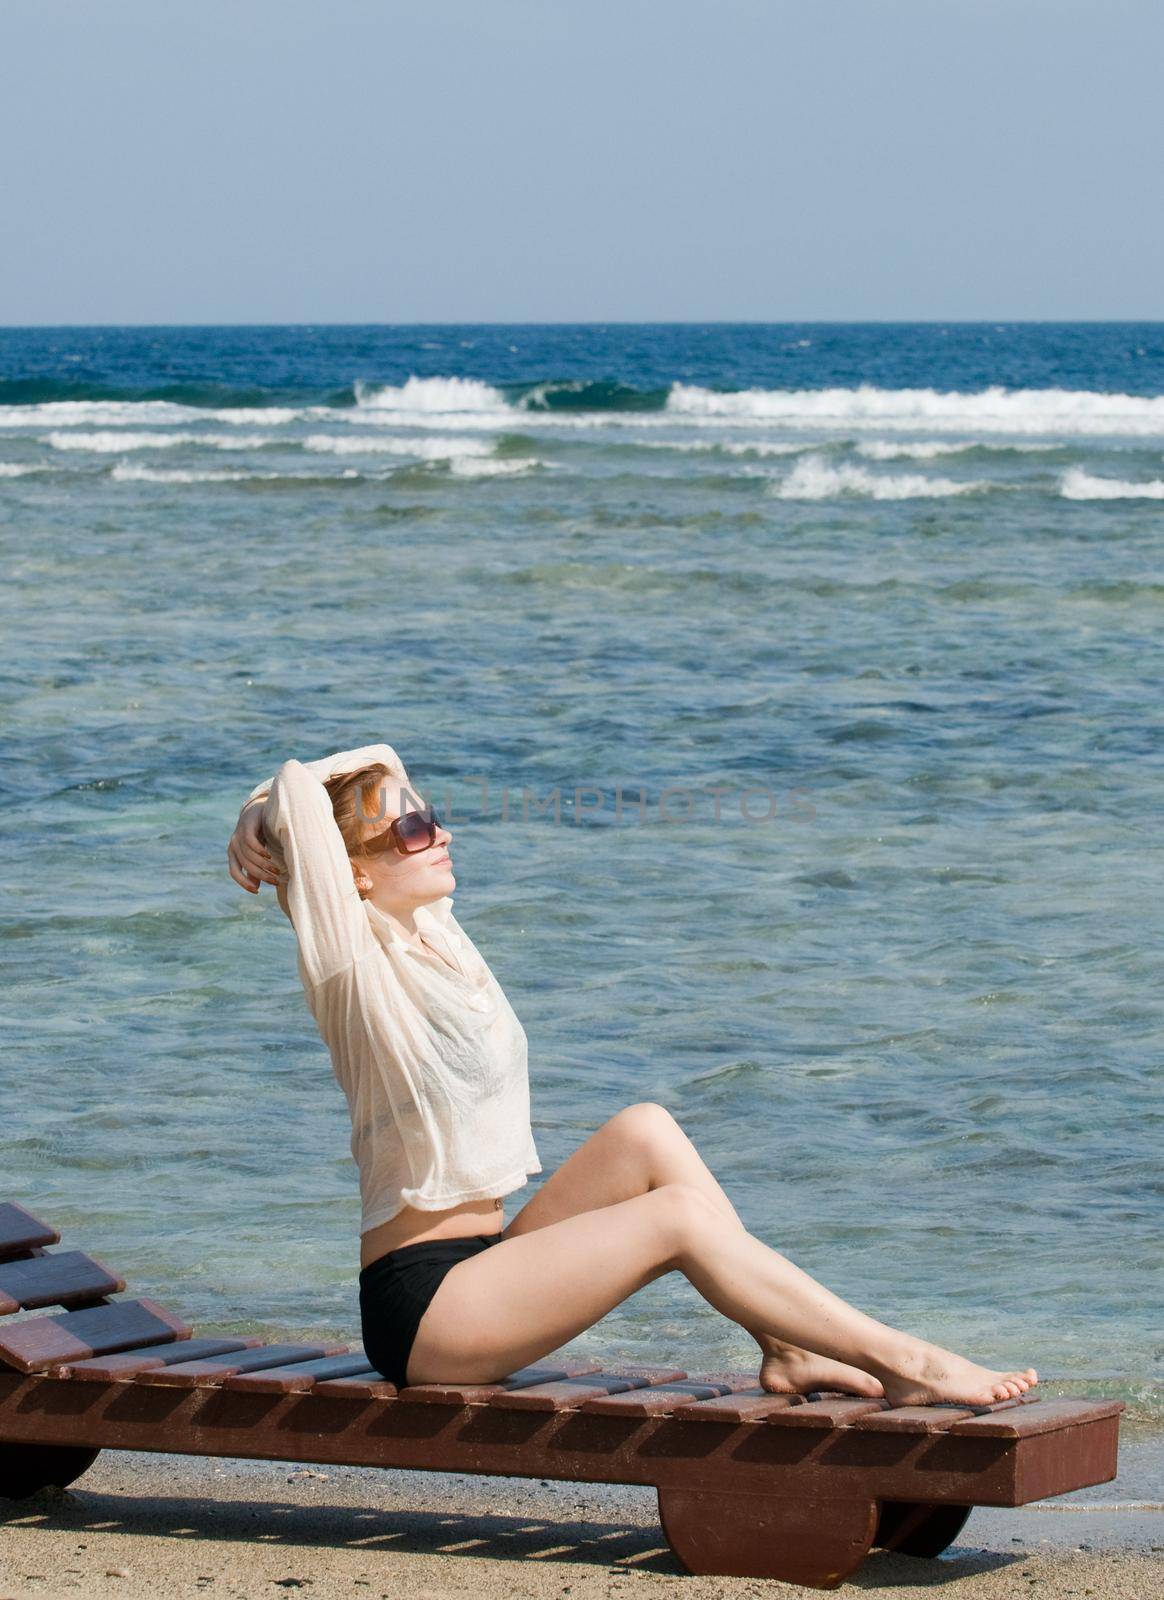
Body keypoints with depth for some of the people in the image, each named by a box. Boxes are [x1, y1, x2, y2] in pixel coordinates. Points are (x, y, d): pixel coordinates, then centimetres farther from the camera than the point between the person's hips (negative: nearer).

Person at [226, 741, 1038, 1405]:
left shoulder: (428, 938, 13)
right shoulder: (356, 970, -12)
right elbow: (296, 795, -25)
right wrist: (275, 815, -4)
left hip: (479, 1264, 9)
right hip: (421, 1306, -9)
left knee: (647, 1132, -3)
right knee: (678, 1214, -18)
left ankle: (786, 1349, -9)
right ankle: (905, 1362, -18)